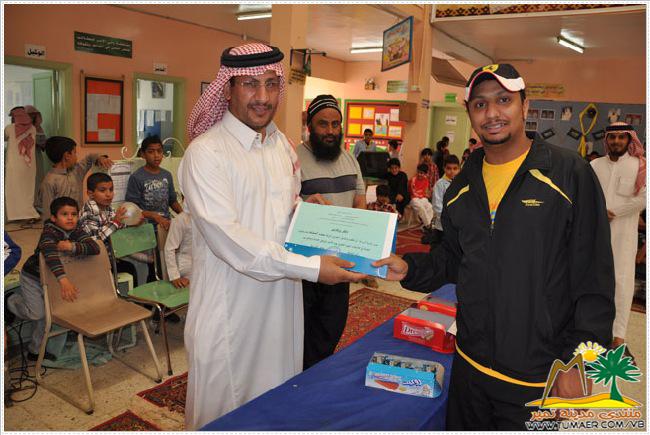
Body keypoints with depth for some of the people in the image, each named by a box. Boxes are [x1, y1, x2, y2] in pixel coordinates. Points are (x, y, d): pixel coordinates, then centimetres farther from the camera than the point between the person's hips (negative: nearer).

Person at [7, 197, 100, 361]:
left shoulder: (77, 232, -15)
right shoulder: (49, 231, -32)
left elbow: (95, 248, -28)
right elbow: (50, 253, -51)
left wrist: (72, 246, -43)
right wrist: (63, 279, -64)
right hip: (32, 277, -5)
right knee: (37, 313, -7)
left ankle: (35, 350, 31)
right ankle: (12, 301, 25)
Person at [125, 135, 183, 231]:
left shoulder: (167, 175, 11)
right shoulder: (136, 177, -5)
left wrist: (182, 213, 0)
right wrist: (155, 216, -18)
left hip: (166, 222, 5)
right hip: (147, 224, -5)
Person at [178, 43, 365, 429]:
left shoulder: (283, 145, 8)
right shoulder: (205, 152, -16)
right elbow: (226, 236, -23)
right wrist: (310, 267, -26)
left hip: (281, 299, 7)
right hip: (230, 307, -6)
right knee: (223, 407, 11)